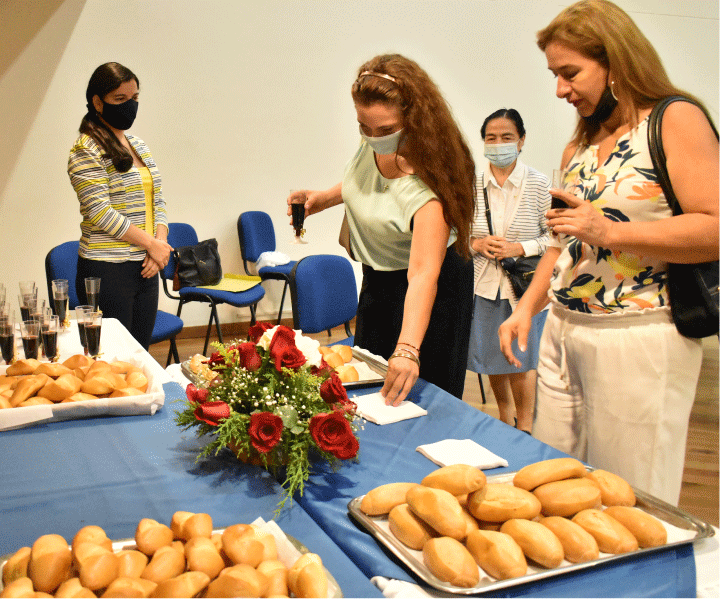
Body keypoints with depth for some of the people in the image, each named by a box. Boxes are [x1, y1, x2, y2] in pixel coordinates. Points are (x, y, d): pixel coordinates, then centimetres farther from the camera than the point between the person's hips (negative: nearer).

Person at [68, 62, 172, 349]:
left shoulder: (138, 145, 15)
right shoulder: (86, 150, -8)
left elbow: (157, 201, 15)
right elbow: (100, 212, -16)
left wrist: (161, 243, -2)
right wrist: (151, 244, -13)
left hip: (145, 269, 7)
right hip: (107, 271, -7)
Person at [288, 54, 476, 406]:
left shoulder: (427, 182, -36)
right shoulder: (372, 144, -13)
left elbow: (423, 274, -44)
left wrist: (407, 350, -53)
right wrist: (323, 198, -2)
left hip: (425, 294, -8)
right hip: (377, 281, 8)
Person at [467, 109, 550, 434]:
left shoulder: (539, 184, -5)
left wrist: (520, 248, -16)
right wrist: (476, 244, -9)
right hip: (483, 283, 3)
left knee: (520, 362, 1)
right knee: (492, 358, 14)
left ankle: (525, 428, 22)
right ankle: (505, 419, 37)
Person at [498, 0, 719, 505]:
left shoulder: (676, 120, -5)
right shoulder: (578, 148, 16)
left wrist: (609, 231, -20)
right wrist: (526, 308, 11)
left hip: (640, 342, -7)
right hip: (562, 334, 7)